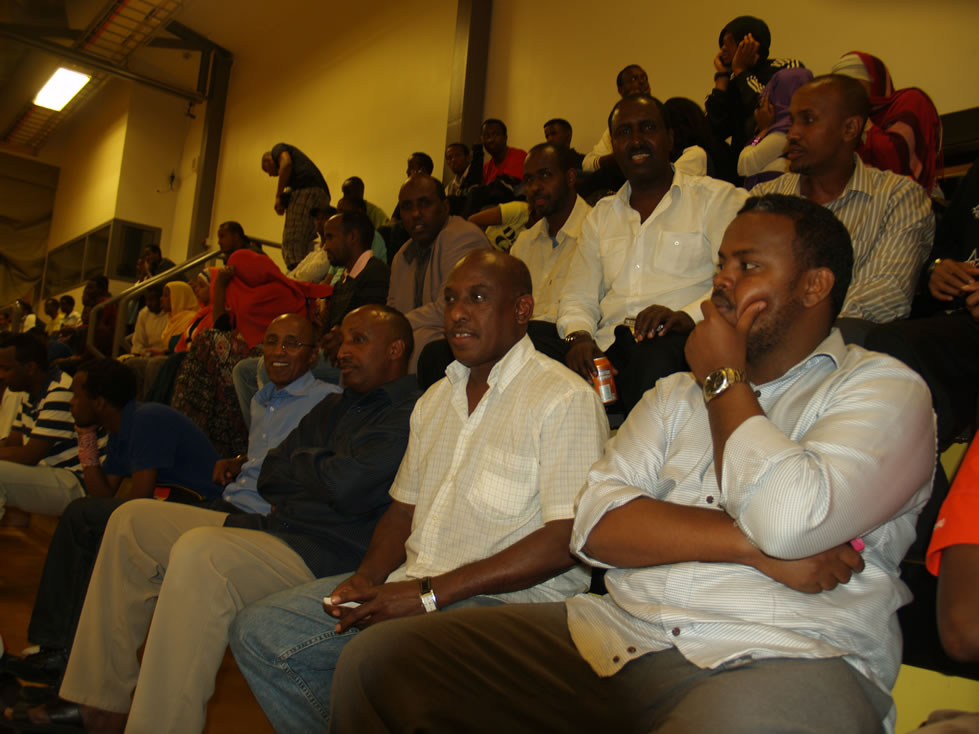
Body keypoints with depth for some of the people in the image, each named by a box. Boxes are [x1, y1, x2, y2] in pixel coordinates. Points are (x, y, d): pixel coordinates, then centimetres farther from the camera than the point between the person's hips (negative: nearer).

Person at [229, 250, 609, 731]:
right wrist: (368, 577, -2)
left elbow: (567, 539, -17)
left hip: (507, 600, -7)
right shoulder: (436, 399, 18)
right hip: (411, 587, 8)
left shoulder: (565, 399, -9)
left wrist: (430, 592, -19)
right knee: (258, 631, -2)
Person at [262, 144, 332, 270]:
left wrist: (278, 196, -4)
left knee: (291, 246, -15)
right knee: (304, 247, 8)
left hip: (305, 192, -9)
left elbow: (286, 164, -7)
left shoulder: (278, 148, 17)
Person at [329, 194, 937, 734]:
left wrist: (724, 379, 0)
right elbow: (597, 525, 5)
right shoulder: (678, 393, 20)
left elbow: (788, 521, -15)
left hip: (782, 659, -5)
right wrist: (752, 546, -9)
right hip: (617, 633, 6)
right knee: (377, 657, -10)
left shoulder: (885, 390, 5)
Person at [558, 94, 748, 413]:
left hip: (679, 343, -3)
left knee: (655, 359, -39)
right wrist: (578, 336, -3)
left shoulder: (716, 198, 10)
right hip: (608, 348, 3)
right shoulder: (601, 215, 25)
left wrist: (686, 315, -21)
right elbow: (577, 296, 20)